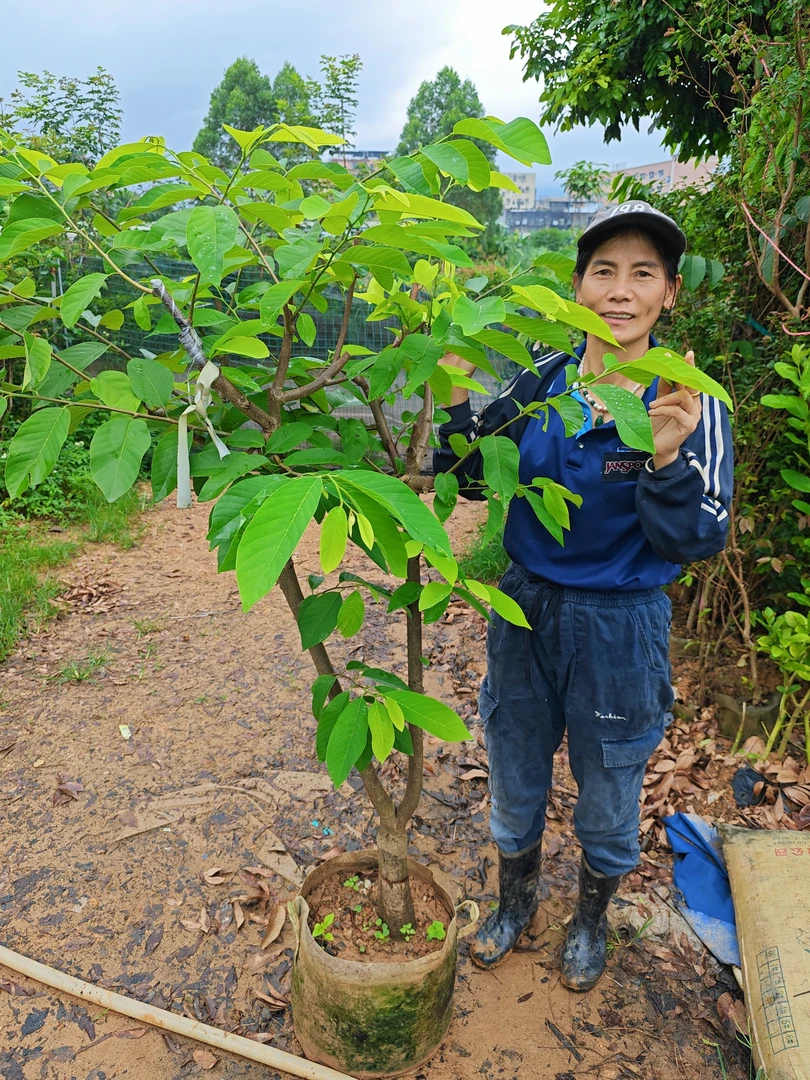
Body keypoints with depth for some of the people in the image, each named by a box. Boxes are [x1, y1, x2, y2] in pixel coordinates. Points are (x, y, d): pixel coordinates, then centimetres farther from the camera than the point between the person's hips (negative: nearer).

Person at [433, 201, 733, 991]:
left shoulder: (691, 407, -15)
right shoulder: (541, 382, -5)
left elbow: (696, 541, -17)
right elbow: (473, 479, 1)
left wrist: (666, 458, -34)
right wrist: (453, 396, -14)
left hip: (618, 634, -2)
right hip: (523, 611, 3)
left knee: (606, 804, 20)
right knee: (515, 783, 22)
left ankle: (590, 919, 52)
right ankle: (515, 899, 52)